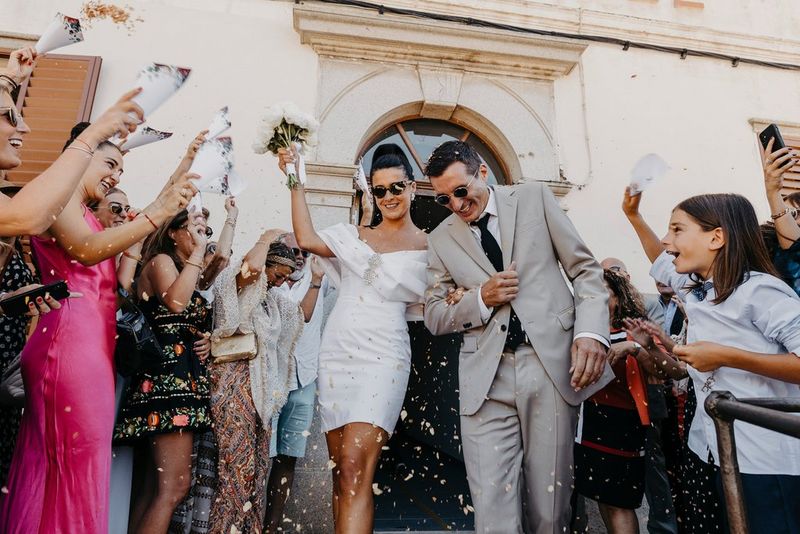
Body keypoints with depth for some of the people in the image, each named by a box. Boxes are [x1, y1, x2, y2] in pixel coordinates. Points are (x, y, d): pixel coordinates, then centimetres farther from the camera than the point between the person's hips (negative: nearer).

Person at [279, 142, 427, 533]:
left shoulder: (429, 246, 5)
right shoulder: (354, 236, 13)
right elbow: (306, 239, 0)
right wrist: (296, 182, 1)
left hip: (383, 358, -4)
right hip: (336, 355, 4)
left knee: (355, 469, -15)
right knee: (341, 472, 8)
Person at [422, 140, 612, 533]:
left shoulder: (534, 197, 9)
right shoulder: (441, 239, 13)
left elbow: (585, 269, 7)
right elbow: (434, 316, 14)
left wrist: (591, 331, -9)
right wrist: (480, 299, -5)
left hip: (552, 364, -1)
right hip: (486, 378, 1)